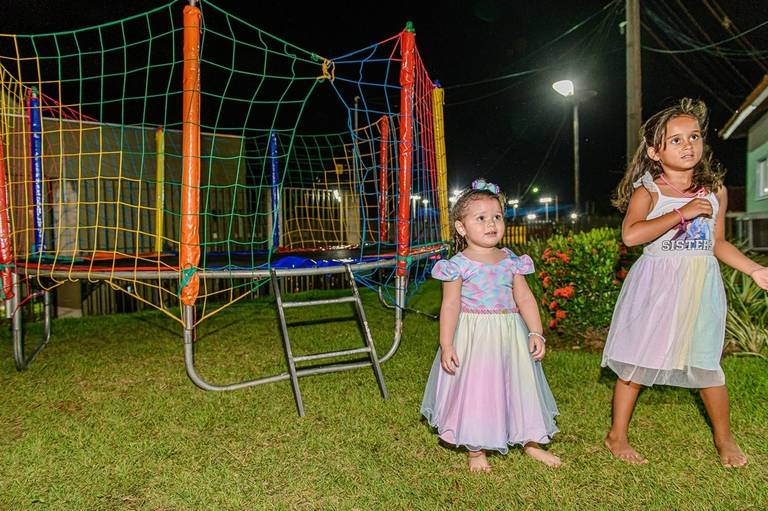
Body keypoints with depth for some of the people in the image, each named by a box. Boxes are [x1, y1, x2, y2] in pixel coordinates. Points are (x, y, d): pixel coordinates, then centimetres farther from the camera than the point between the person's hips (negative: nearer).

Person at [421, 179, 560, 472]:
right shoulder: (458, 265, -9)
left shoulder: (511, 261, 4)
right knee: (474, 391, 5)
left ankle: (530, 442, 35)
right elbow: (450, 305, -11)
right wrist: (446, 345, -15)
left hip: (510, 336, 4)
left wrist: (536, 333, -4)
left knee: (521, 386, 14)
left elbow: (525, 298, 4)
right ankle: (476, 451, 24)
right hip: (473, 337, -4)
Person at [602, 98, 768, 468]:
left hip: (700, 287, 4)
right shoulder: (647, 192, -8)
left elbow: (717, 243, 17)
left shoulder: (715, 191, 7)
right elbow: (631, 235, -26)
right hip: (656, 286, -3)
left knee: (706, 364, 7)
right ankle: (617, 435, 20)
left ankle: (724, 438, 31)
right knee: (637, 361, 4)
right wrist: (683, 212, -22)